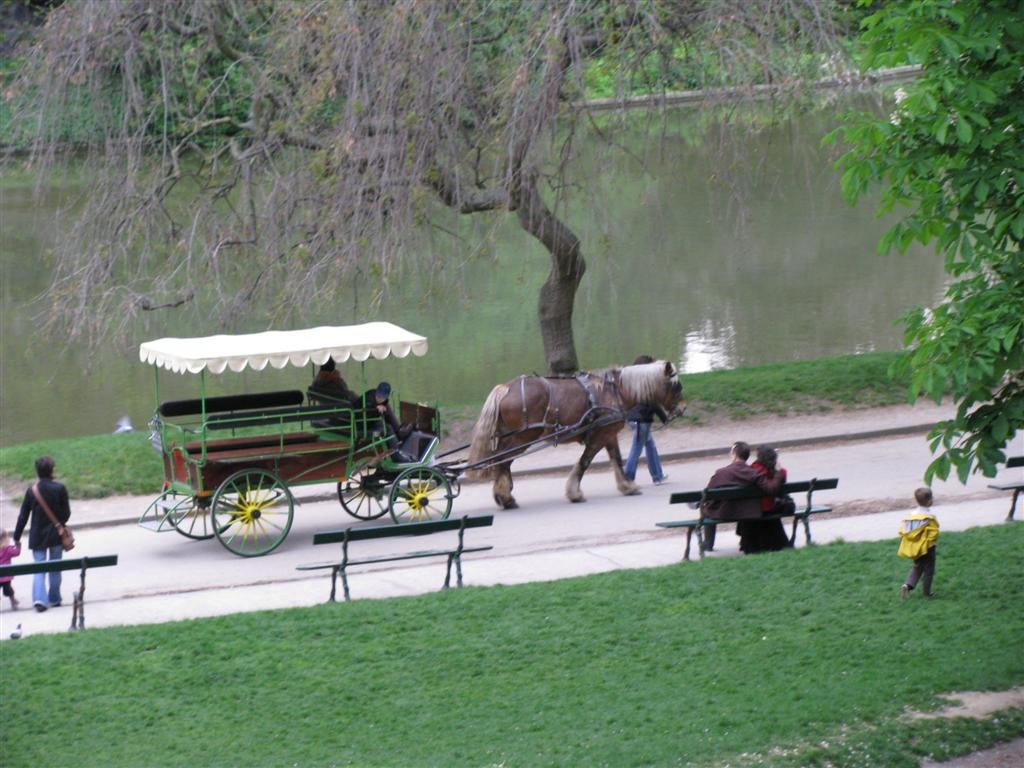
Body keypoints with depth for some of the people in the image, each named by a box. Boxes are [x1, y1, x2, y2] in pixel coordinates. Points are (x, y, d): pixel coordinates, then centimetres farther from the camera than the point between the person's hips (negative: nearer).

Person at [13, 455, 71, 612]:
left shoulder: (31, 490, -6)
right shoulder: (59, 489, -11)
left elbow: (23, 516, -2)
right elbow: (66, 512, -6)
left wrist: (17, 537, 7)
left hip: (37, 537, 1)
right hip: (56, 535, -1)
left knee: (39, 568, 4)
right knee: (55, 568, 14)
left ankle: (39, 599, -13)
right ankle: (54, 599, 20)